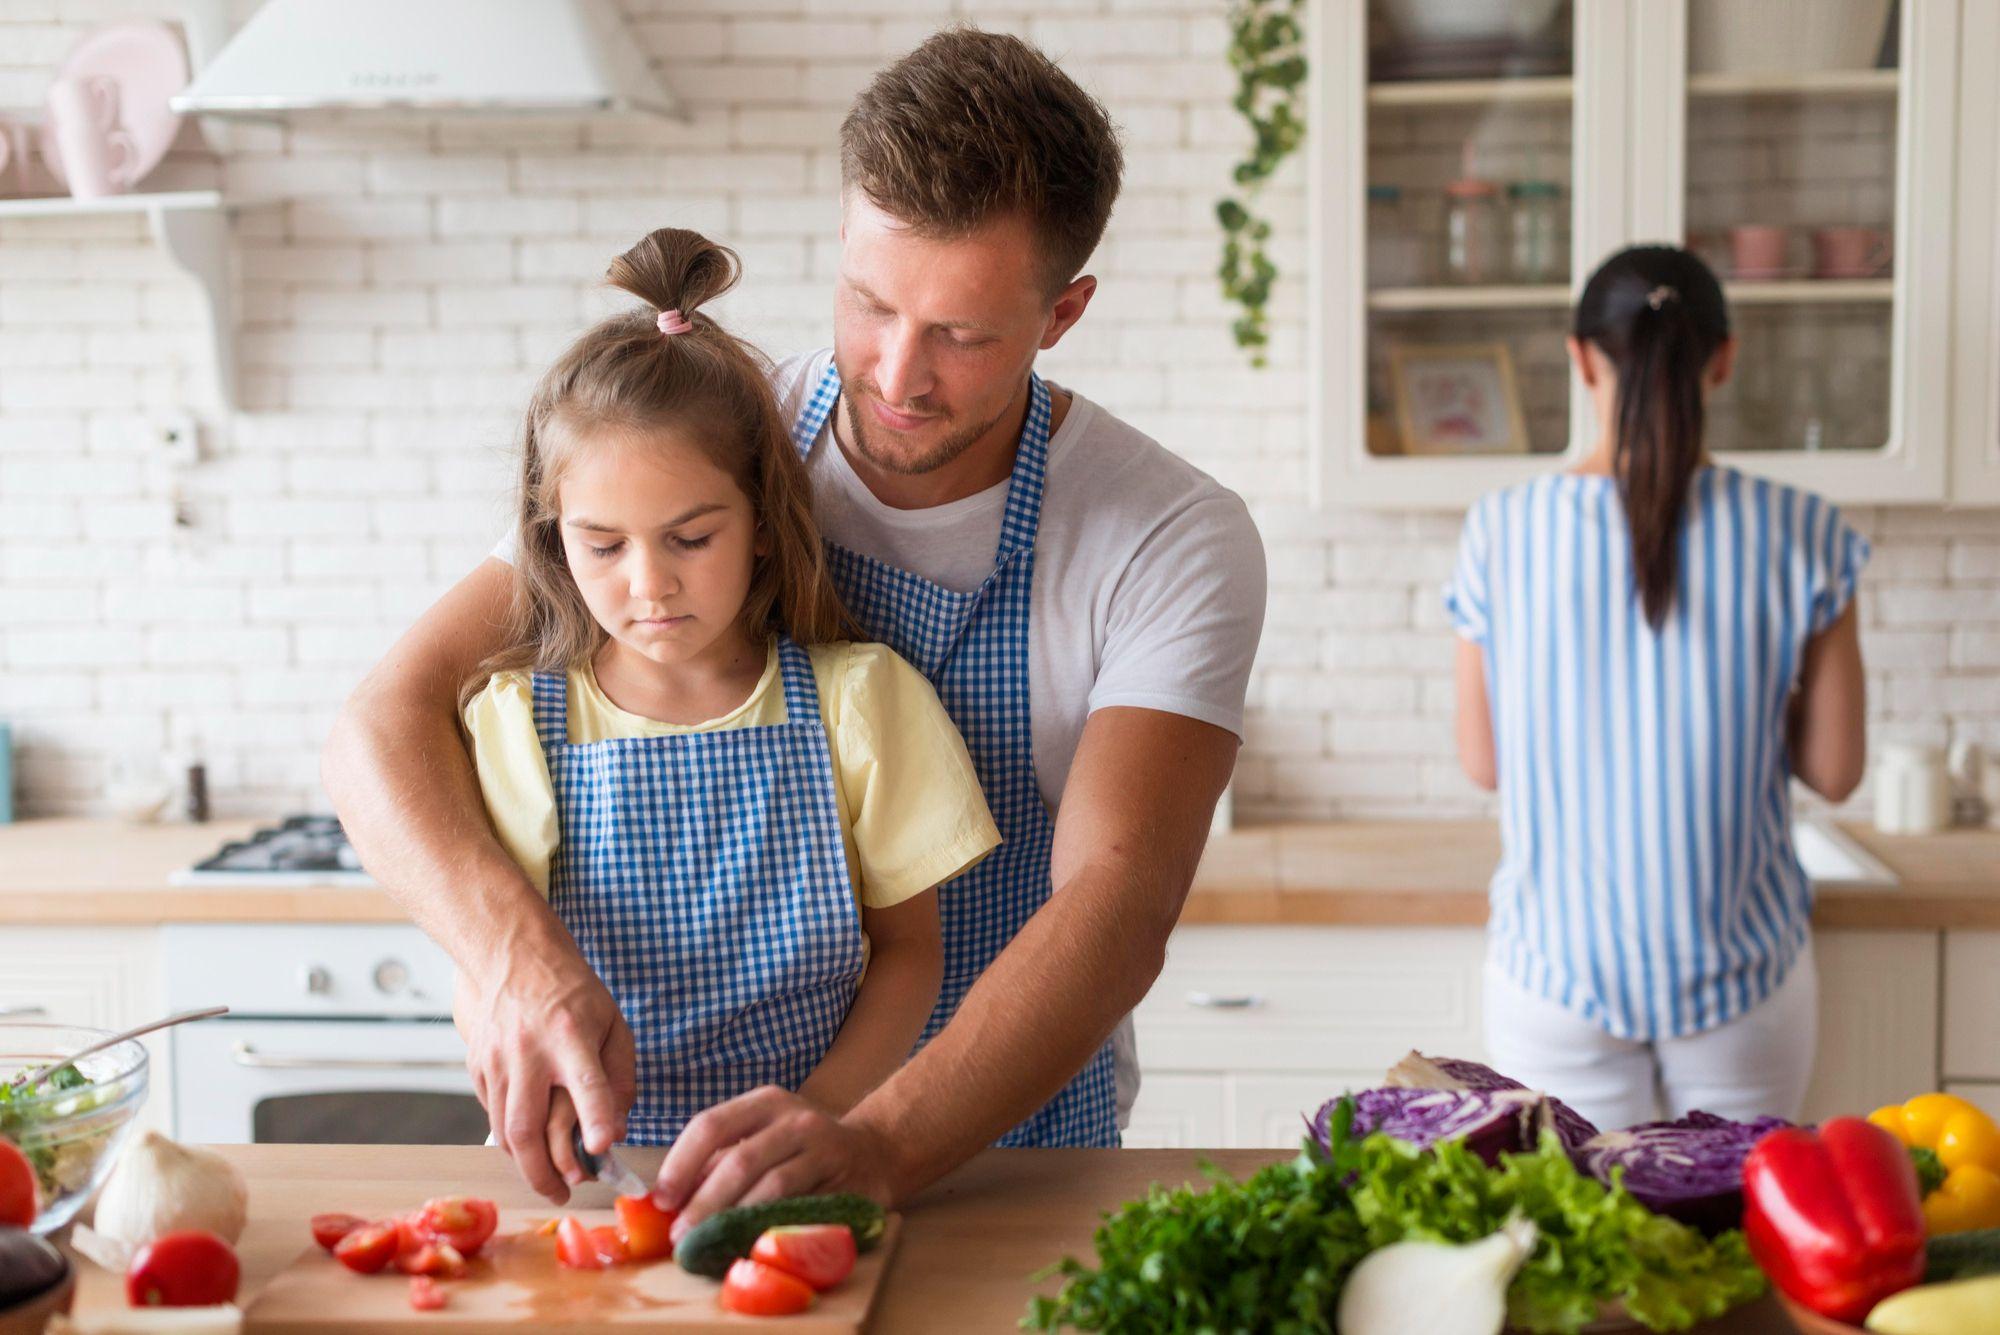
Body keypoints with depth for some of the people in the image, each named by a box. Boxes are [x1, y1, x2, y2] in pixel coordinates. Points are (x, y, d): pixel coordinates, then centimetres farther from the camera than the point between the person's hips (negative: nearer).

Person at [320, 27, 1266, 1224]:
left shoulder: (1172, 543, -13)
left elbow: (1120, 909, -24)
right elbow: (387, 725, -11)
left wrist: (878, 1146, -40)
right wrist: (511, 946, -30)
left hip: (1015, 1151, -1)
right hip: (700, 1126, 1)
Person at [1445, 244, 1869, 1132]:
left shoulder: (1503, 533, -9)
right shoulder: (1797, 535, -9)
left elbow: (1484, 762, 0)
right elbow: (1835, 771, -3)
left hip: (1555, 966, 0)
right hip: (1740, 965, 0)